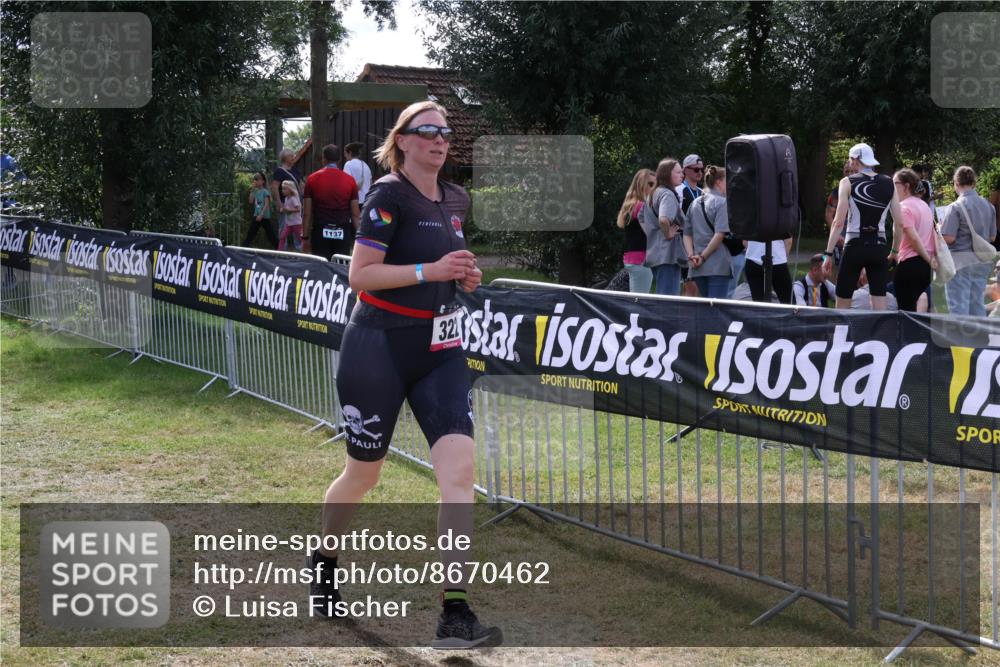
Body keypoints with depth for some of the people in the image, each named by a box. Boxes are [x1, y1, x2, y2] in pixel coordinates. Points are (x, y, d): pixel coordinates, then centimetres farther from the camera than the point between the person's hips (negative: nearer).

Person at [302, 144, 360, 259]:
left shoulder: (313, 179, 0)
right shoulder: (350, 180, 2)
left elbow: (307, 213, 0)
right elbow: (355, 214, 1)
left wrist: (305, 237, 6)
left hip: (320, 233, -1)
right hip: (342, 234, 1)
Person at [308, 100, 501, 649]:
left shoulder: (456, 200, 9)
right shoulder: (389, 195, -12)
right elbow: (359, 274, -17)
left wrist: (464, 275, 3)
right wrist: (430, 270, -24)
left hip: (440, 351, 5)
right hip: (380, 349, -5)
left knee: (460, 470, -11)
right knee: (363, 475, 10)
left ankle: (455, 615, -11)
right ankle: (323, 560, 42)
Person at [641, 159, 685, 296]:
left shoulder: (654, 194, 16)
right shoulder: (668, 194, -13)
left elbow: (642, 219, 27)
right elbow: (663, 219, -31)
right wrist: (668, 234, -15)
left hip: (654, 253, 10)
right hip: (668, 254, -10)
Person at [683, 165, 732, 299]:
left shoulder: (695, 203, 13)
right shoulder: (722, 202, -7)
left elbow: (687, 234, 10)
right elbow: (719, 234, -16)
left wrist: (691, 255, 0)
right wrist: (703, 257, -11)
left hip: (698, 268, 6)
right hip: (718, 266, -6)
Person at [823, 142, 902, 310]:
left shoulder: (848, 183, -3)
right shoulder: (888, 183, 7)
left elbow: (838, 222, -9)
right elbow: (899, 222, 6)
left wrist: (829, 254, -6)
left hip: (855, 247, -3)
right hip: (879, 247, 3)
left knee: (842, 305, 6)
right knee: (880, 307, 4)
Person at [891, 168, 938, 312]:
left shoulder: (904, 207, -10)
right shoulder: (924, 205, 17)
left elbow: (913, 238, -17)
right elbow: (934, 235, 16)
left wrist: (928, 259, -10)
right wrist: (932, 258, 9)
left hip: (909, 264, -9)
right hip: (926, 267, 9)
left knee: (906, 309, -6)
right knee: (911, 307, 17)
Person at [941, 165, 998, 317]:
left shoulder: (956, 207, -14)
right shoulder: (988, 206, 6)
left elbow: (949, 238, -17)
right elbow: (992, 237, 12)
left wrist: (939, 230, 3)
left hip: (961, 259, -6)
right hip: (982, 261, 6)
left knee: (959, 307, -2)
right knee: (977, 305, 13)